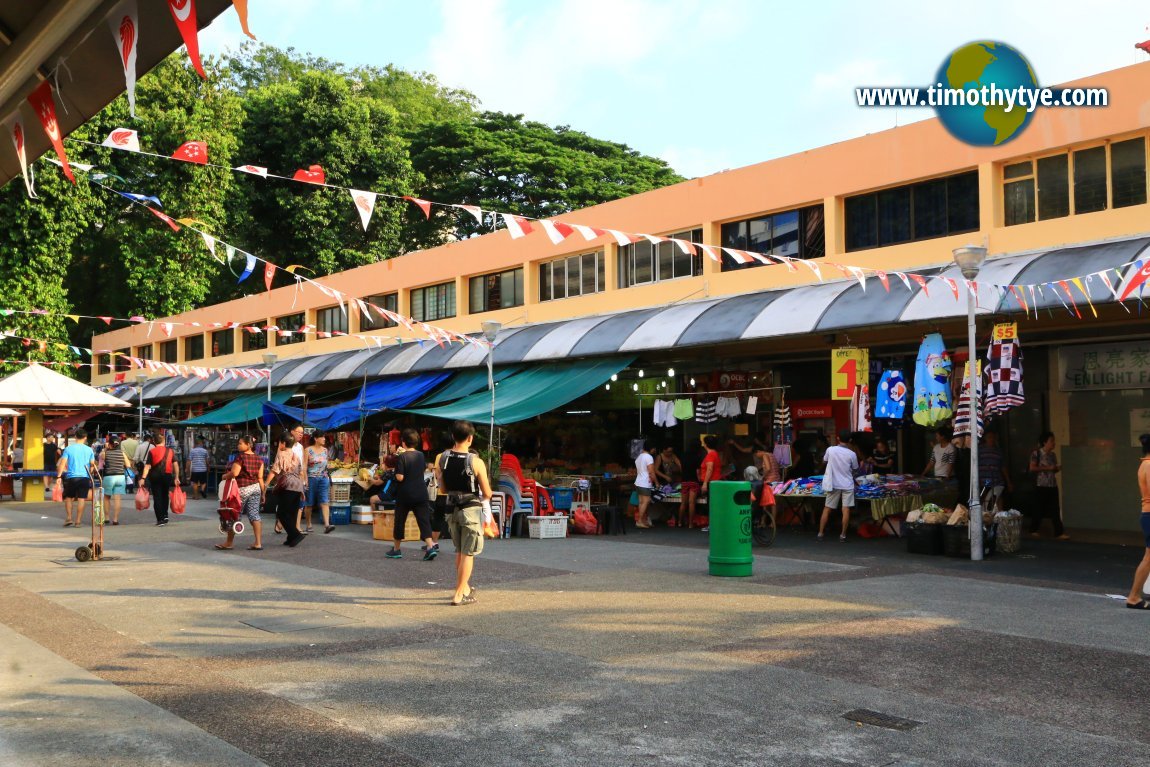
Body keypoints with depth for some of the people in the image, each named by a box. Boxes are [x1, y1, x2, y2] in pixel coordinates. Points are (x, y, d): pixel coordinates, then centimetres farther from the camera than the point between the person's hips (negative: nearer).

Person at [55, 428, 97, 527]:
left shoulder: (68, 448, -1)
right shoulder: (89, 450, 3)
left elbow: (62, 463, -8)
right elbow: (92, 465, 6)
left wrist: (59, 476, -10)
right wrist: (90, 475, 22)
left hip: (71, 476, 0)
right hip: (85, 477, 0)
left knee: (68, 497, 16)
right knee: (81, 499, 2)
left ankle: (68, 518, 9)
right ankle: (78, 521, 2)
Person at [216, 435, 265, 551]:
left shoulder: (240, 457, -12)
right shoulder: (258, 459, 7)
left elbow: (234, 473, -20)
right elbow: (260, 478, 7)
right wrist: (263, 493, 10)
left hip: (242, 489, -6)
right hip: (255, 488, 6)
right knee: (254, 515, 3)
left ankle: (229, 542, 17)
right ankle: (258, 543, -3)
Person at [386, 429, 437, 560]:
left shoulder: (402, 457, -12)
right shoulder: (421, 455, 6)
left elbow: (400, 477, -19)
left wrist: (396, 474, 4)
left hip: (405, 494, -4)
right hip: (421, 494, 4)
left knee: (400, 521, 11)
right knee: (424, 520, -1)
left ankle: (396, 549, 21)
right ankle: (430, 546, -17)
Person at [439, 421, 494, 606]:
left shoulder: (443, 459, -3)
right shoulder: (476, 462, -17)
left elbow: (444, 488, 7)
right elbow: (487, 493, -12)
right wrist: (484, 497, 10)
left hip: (452, 509, 5)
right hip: (471, 509, -5)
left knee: (459, 552, 20)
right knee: (468, 554, 3)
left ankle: (464, 588, 34)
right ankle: (459, 595, 1)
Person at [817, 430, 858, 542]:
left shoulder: (830, 450, -9)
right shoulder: (852, 454, -10)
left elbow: (824, 461, 10)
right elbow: (855, 469, 4)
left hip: (833, 484, 1)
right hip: (847, 485, -1)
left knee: (827, 509, 8)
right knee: (846, 510, 2)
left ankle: (820, 533, 11)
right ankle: (843, 535, 3)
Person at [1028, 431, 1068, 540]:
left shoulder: (1053, 455, 13)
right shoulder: (1036, 453, -7)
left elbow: (1053, 471, 20)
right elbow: (1032, 468, -15)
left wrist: (1058, 468, -2)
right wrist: (1047, 468, -17)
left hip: (1053, 485, 6)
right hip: (1041, 486, -6)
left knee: (1055, 510, 0)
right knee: (1040, 509, 1)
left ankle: (1059, 533, -1)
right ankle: (1033, 530, 16)